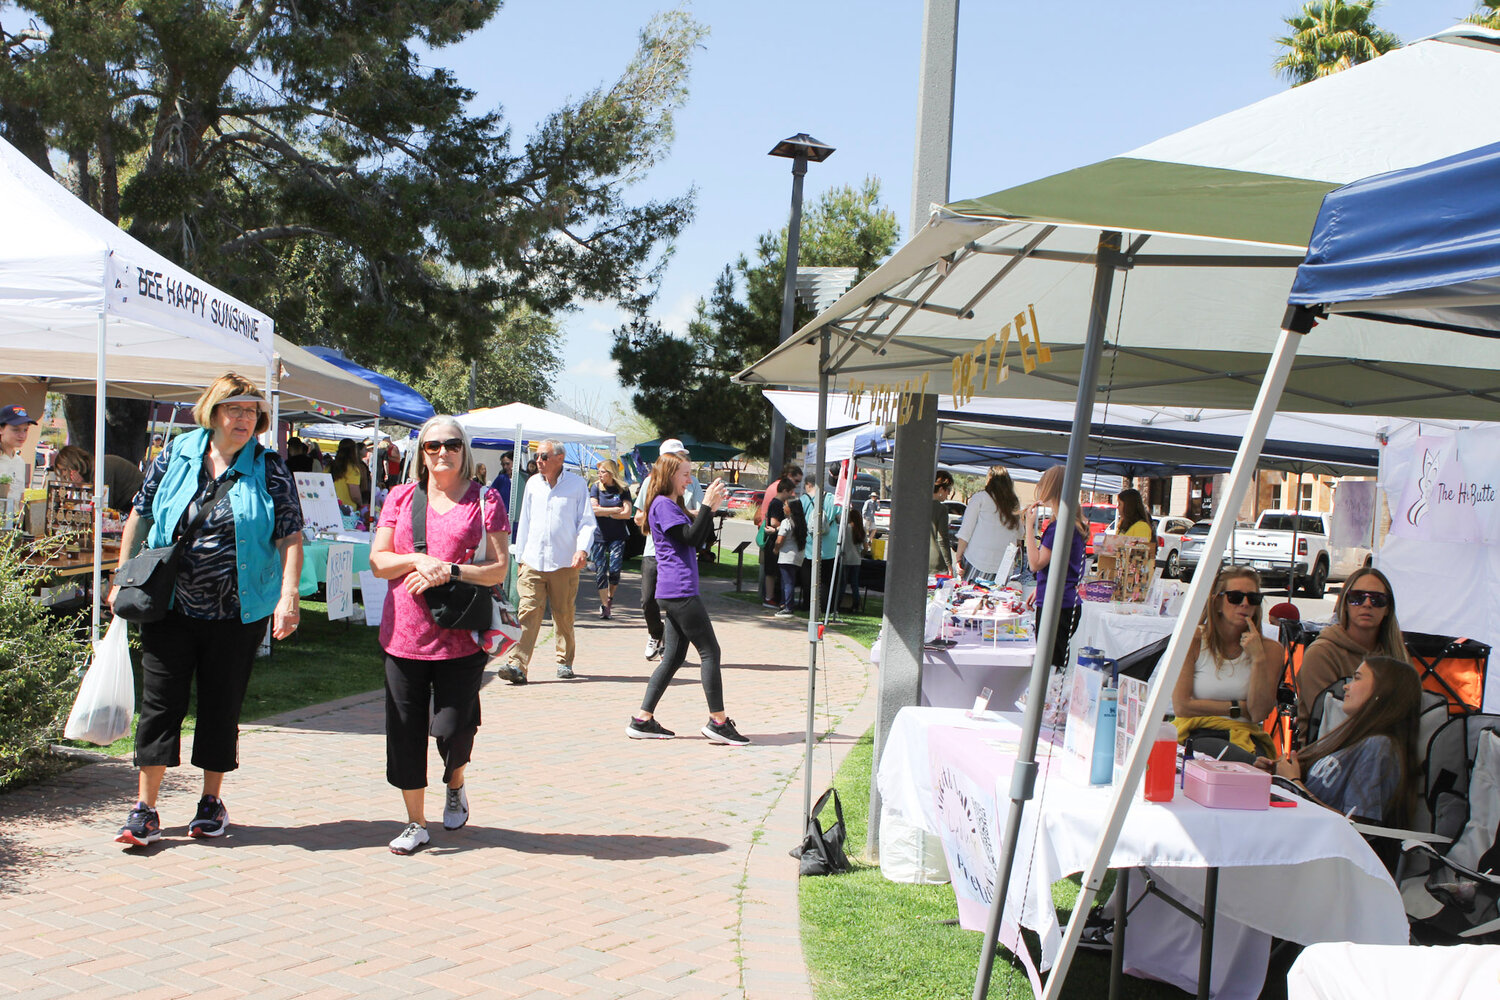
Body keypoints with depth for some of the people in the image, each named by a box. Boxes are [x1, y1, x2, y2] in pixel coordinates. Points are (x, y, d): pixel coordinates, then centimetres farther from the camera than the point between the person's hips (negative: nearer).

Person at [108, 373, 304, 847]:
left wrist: (288, 595, -15)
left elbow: (290, 536, -5)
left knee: (222, 706, 8)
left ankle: (212, 802, 25)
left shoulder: (270, 469, -2)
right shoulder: (176, 456, 3)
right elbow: (140, 515, 12)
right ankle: (145, 811, 11)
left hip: (237, 612, -1)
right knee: (160, 702, 2)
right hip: (171, 607, 1)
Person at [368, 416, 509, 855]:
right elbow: (378, 561, 6)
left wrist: (450, 571, -16)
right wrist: (419, 559, -11)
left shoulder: (485, 500, 2)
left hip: (461, 637, -3)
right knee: (405, 732, 6)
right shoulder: (401, 498, 10)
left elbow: (498, 569, -3)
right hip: (404, 633, 3)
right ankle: (416, 823, 23)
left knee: (451, 728, -7)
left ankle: (455, 786, 29)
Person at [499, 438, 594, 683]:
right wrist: (520, 556, 18)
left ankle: (565, 661, 24)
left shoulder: (577, 484, 2)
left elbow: (586, 521, 3)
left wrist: (582, 549, -13)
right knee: (528, 612, -9)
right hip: (533, 561, 2)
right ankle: (517, 665, -15)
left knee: (564, 615, 6)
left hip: (564, 562, -2)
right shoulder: (533, 484, 13)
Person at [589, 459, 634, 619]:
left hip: (617, 535, 0)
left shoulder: (623, 490, 2)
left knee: (614, 569, -9)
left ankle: (610, 597, 17)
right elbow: (594, 509, -10)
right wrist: (616, 510, -8)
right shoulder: (595, 488, 3)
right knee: (600, 571, -3)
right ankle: (604, 605, 7)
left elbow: (627, 514, -7)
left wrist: (605, 513, -8)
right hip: (599, 535, 1)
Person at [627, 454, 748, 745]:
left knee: (674, 655, 11)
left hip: (673, 593, 11)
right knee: (710, 651, -6)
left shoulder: (672, 505, 21)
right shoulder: (662, 504, -10)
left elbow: (701, 539, 20)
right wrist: (707, 505, -16)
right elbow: (690, 538, -18)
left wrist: (711, 507, 11)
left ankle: (642, 720, 12)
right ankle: (718, 722, -1)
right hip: (679, 590, -11)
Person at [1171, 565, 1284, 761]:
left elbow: (1258, 713, -3)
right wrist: (1238, 708, -3)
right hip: (1199, 734, -3)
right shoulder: (1194, 640, -2)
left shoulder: (1269, 649, 6)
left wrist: (1258, 659, -10)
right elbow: (1181, 706, -7)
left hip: (1246, 736, 3)